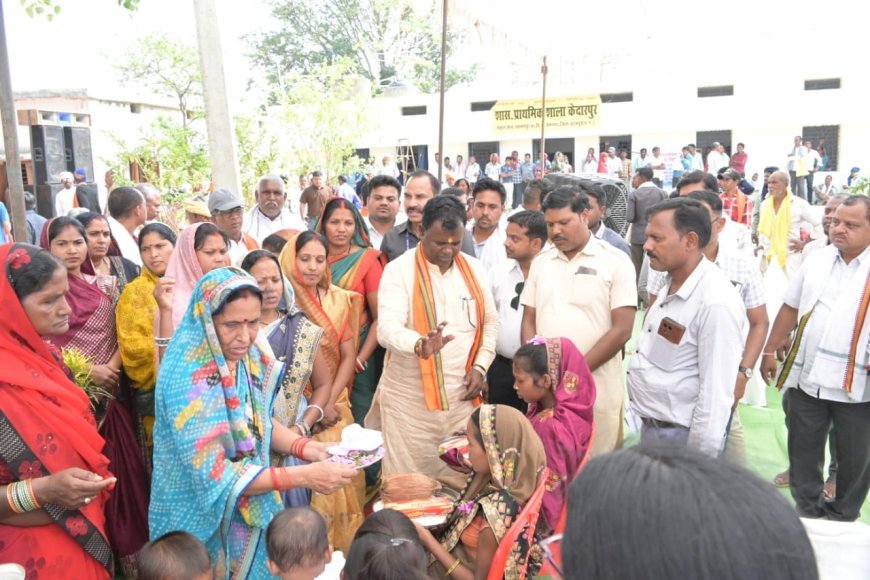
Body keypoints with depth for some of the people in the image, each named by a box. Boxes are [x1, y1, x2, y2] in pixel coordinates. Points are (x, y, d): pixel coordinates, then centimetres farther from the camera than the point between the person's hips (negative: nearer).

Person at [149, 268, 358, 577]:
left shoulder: (249, 358, -8)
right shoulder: (187, 378, -27)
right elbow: (213, 475, -27)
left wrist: (303, 446, -12)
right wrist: (303, 476, -30)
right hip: (205, 520, -6)